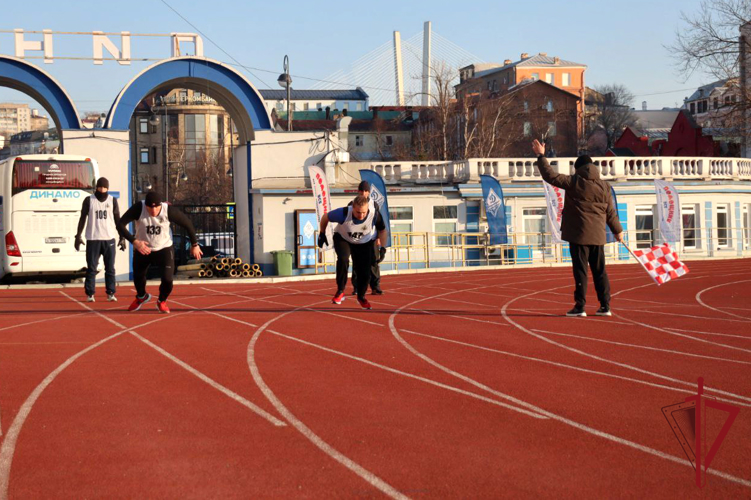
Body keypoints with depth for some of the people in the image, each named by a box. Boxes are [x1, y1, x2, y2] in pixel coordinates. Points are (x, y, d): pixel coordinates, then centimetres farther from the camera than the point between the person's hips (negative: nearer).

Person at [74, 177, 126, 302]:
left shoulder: (113, 200, 6)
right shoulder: (89, 200, 2)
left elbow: (118, 219, 8)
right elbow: (82, 218, 4)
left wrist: (122, 237, 4)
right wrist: (78, 236, -1)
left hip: (109, 238, 1)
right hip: (93, 239, -1)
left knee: (110, 268, 2)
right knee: (91, 268, 0)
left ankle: (111, 293, 7)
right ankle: (89, 294, 6)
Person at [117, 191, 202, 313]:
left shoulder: (169, 211, -27)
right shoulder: (139, 208, -28)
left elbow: (187, 223, -11)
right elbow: (120, 224, -28)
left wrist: (194, 245, -7)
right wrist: (134, 241, -40)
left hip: (164, 249, -1)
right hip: (142, 248, 1)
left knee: (167, 279, -13)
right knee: (138, 276, 18)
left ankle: (161, 302, 22)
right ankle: (141, 297, 54)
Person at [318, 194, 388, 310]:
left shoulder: (375, 214, -32)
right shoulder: (344, 213, -36)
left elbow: (382, 230, -10)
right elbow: (325, 217, -16)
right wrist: (322, 234, -6)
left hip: (365, 243, 2)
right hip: (342, 239, -1)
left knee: (365, 270, -4)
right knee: (343, 259, -29)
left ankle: (361, 297, 23)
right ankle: (340, 291, -13)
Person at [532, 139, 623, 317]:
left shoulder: (574, 182, -6)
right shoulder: (604, 186, 8)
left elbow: (550, 176, -7)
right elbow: (610, 211, 13)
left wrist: (541, 156, 2)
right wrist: (617, 230, 25)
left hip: (579, 235, -5)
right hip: (597, 236, 5)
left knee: (580, 271, -3)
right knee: (599, 271, 11)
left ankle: (580, 306, -4)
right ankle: (605, 306, 11)